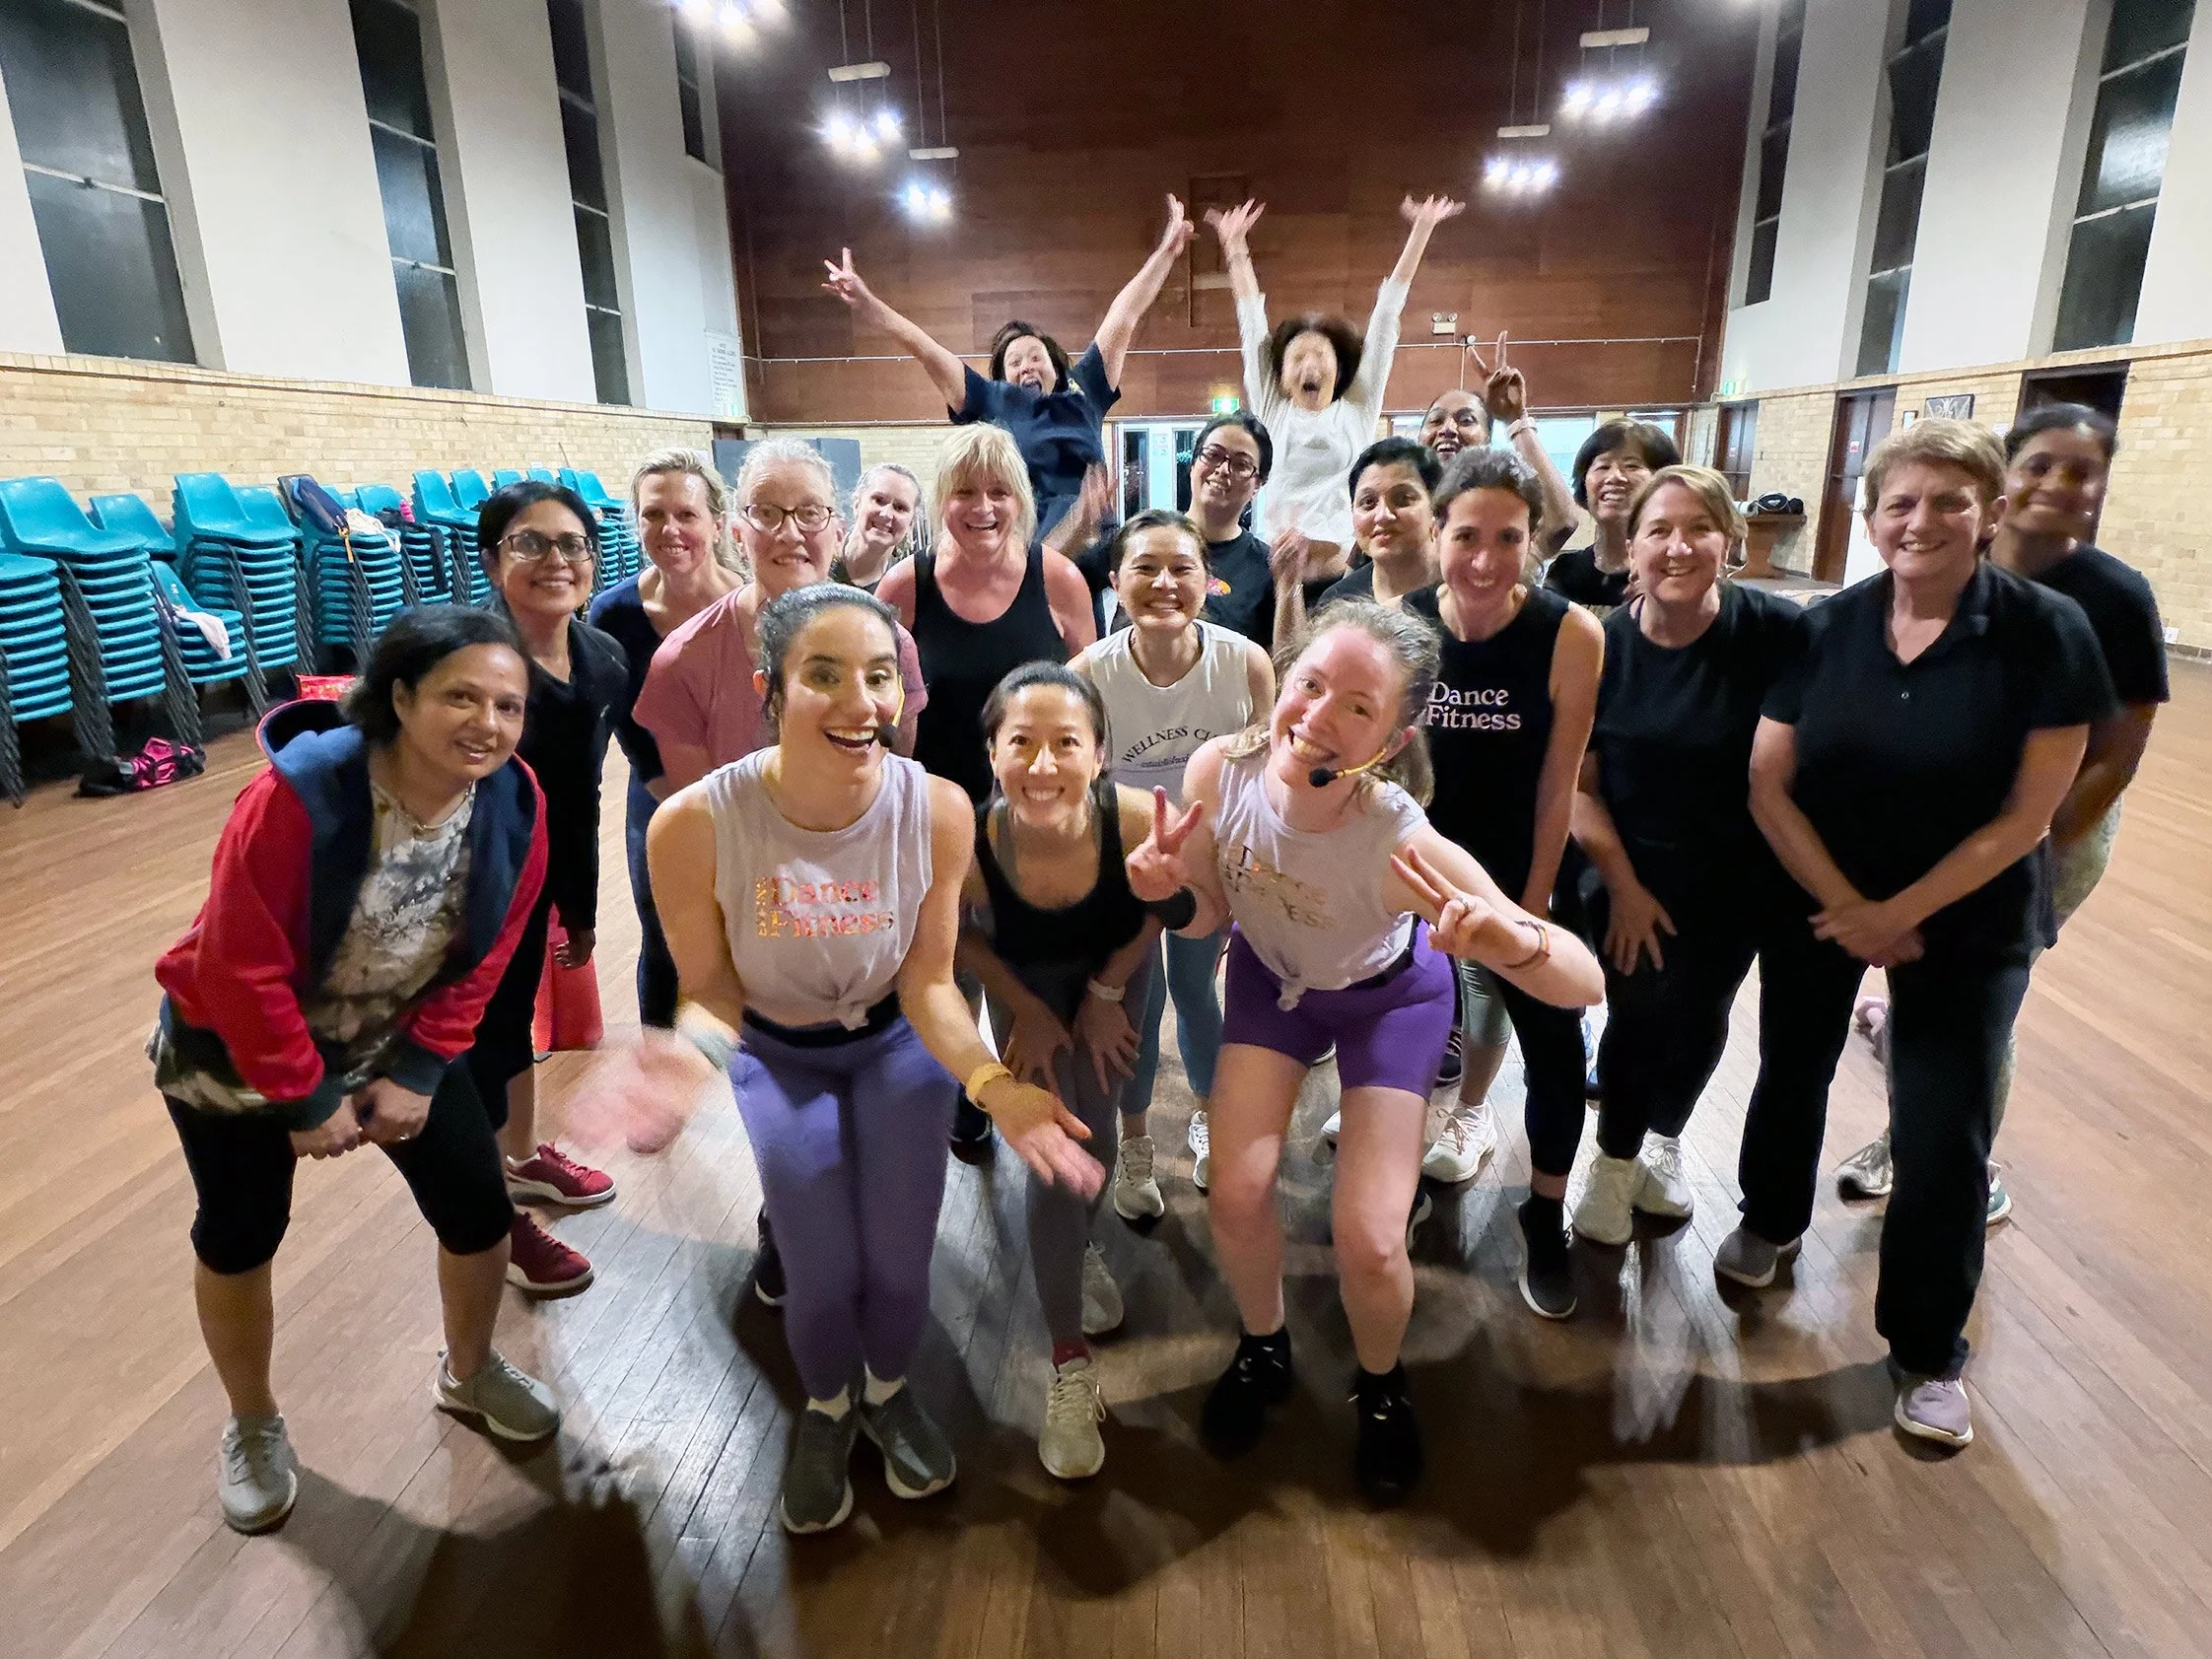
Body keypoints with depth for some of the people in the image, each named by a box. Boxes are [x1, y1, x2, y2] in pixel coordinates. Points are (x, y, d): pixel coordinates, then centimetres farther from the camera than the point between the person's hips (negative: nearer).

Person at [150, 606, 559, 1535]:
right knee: (241, 1238, 13)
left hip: (400, 1046, 3)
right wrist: (305, 1098, -18)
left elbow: (484, 955, -9)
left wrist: (418, 1072, -11)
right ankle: (252, 1426, 41)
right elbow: (243, 965, -26)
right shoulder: (298, 796, -33)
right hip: (236, 1050, -3)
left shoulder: (514, 803, -20)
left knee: (480, 1212, 4)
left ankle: (469, 1373, 35)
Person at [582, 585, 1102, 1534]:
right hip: (779, 1056, 0)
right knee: (823, 1272, -4)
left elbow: (927, 984, -16)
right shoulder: (694, 825, -30)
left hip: (896, 1042, 1)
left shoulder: (937, 809, -27)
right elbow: (711, 991, -16)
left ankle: (889, 1391, 37)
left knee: (902, 1262, -2)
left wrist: (994, 1084, -34)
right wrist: (687, 1054, -39)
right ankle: (827, 1409, 35)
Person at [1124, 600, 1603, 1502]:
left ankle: (1381, 1383, 29)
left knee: (1368, 1242, -8)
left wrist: (1512, 940, -58)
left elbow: (1586, 980, -37)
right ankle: (1263, 1349, 30)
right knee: (1236, 1197, -5)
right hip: (1271, 975, 3)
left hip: (1389, 996, -2)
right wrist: (1171, 891, -32)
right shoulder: (1221, 770, -30)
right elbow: (1211, 915, -10)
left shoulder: (1403, 844, -39)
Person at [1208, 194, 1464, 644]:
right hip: (1276, 571, 0)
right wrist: (1235, 247, 23)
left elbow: (1385, 318, 17)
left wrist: (1421, 231, 20)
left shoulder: (1357, 410, 16)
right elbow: (1253, 322, 19)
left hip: (1344, 570, 0)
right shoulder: (1272, 412, 16)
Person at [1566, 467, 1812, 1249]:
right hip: (1639, 881, 0)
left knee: (1698, 1023, 17)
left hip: (1748, 881, 0)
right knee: (1640, 1022, 7)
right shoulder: (1600, 646, -13)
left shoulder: (1779, 632, -18)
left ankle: (1664, 1138, 46)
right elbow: (1577, 782, -9)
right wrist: (1623, 885, -10)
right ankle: (1616, 1159, 34)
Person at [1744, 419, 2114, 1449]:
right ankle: (1771, 1218, 46)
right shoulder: (1827, 628, -9)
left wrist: (1900, 912, -16)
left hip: (1967, 917, -2)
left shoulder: (2047, 631, -15)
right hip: (1818, 897, 2)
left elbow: (2027, 812, -15)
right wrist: (1845, 906, -16)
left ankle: (1929, 1351, 23)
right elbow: (1766, 785, -10)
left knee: (1942, 1136, 1)